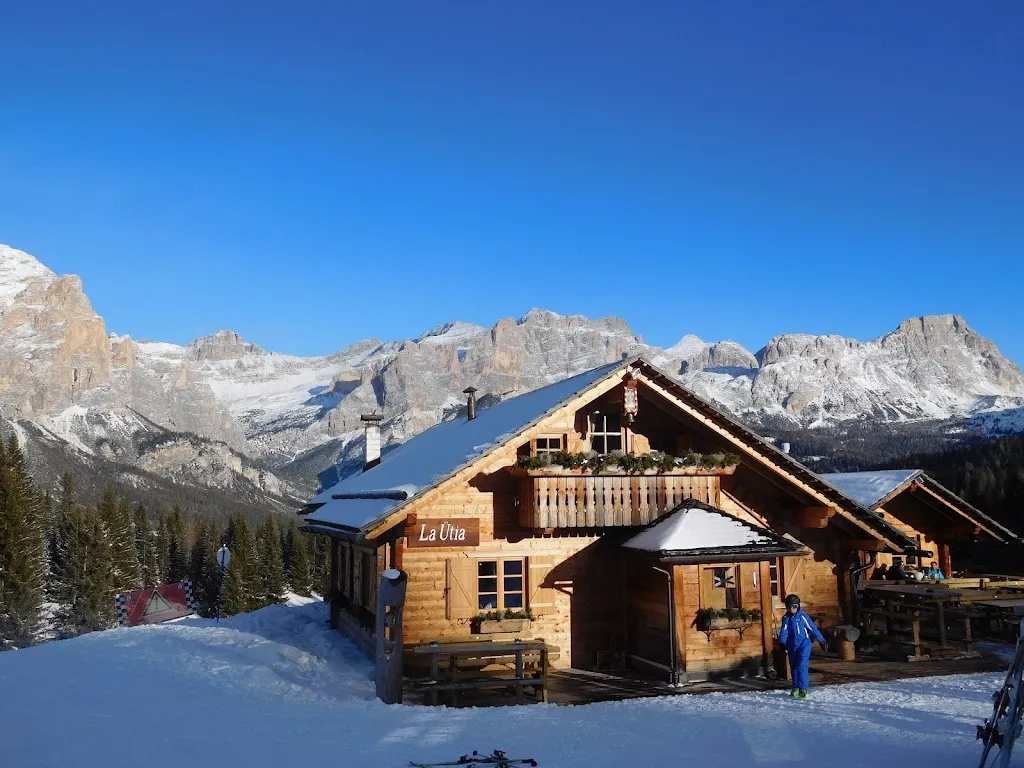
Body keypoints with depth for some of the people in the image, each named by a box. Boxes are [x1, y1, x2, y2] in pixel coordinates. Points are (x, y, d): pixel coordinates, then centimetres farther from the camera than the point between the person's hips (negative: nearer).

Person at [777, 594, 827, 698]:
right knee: (794, 667, 13)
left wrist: (821, 641, 0)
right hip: (792, 646, 5)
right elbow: (784, 631, 0)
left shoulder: (802, 616, -8)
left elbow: (813, 629, -4)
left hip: (804, 644, -5)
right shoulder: (786, 618, 6)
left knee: (802, 666, -16)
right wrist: (782, 642, -16)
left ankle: (803, 689, -15)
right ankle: (796, 688, 25)